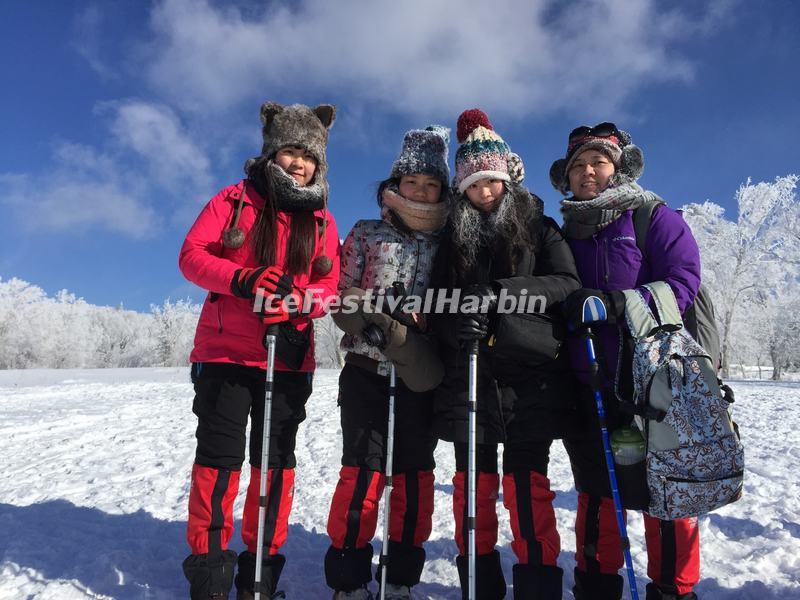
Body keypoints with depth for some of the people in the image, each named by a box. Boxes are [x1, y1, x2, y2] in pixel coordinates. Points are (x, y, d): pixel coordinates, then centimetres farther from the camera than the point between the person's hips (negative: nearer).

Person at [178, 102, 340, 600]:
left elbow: (329, 287, 3)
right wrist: (240, 279, -21)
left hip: (289, 357, 2)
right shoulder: (235, 199, 5)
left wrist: (296, 303, -19)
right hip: (225, 353, -2)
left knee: (276, 461, 6)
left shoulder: (322, 220, 10)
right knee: (220, 456, 0)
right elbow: (192, 254, -3)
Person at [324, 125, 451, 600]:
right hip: (368, 369, -1)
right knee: (364, 471, -6)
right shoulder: (367, 235, 9)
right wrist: (374, 322, -14)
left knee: (415, 475, 5)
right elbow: (341, 297, 4)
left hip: (421, 374, 2)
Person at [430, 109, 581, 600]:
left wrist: (503, 293, -17)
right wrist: (455, 324, -12)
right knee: (474, 485, 6)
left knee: (526, 485, -3)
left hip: (530, 377, -2)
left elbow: (567, 283, -3)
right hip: (469, 378, 3)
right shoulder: (453, 238, 15)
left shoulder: (540, 228, 9)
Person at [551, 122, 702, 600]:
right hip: (591, 382, 4)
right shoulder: (566, 234, 14)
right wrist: (572, 306, -8)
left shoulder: (654, 217, 1)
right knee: (596, 489, 11)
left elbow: (684, 279, -11)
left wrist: (622, 304, -23)